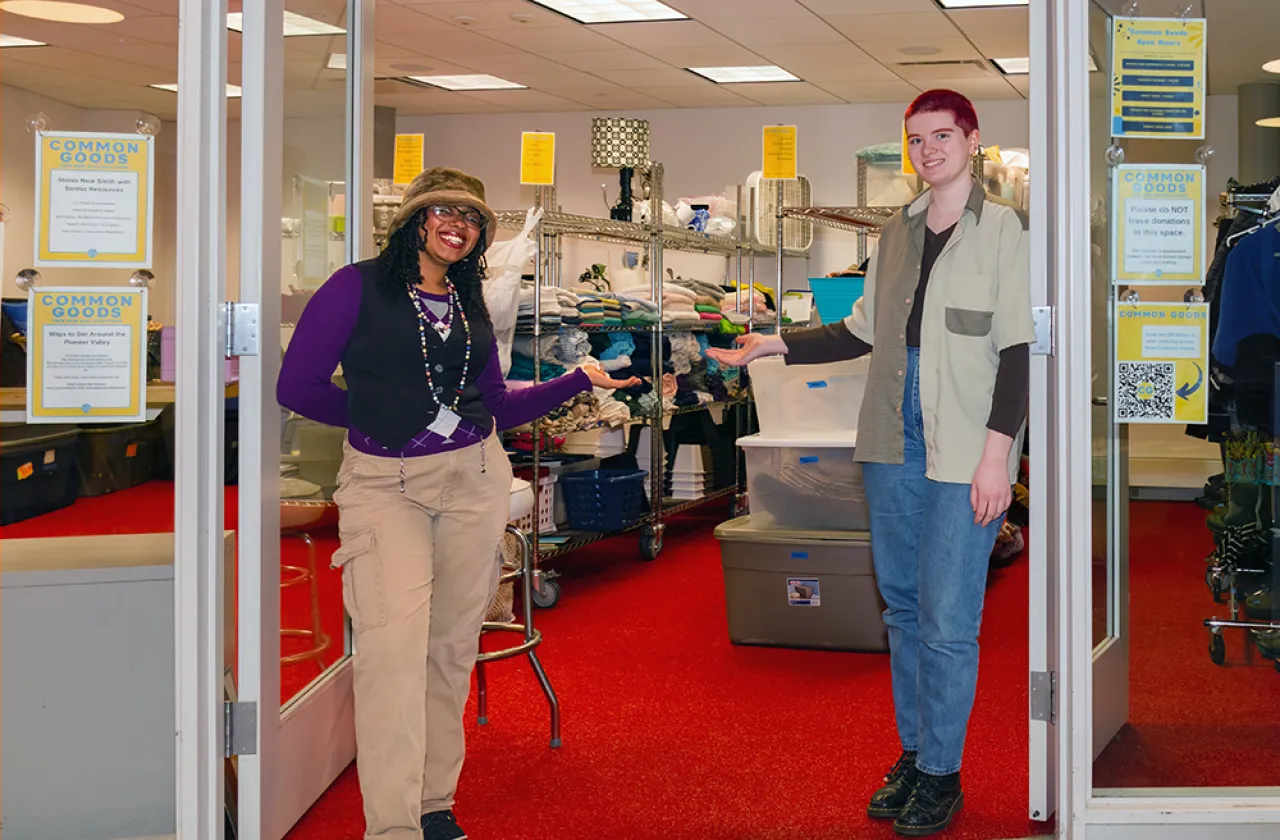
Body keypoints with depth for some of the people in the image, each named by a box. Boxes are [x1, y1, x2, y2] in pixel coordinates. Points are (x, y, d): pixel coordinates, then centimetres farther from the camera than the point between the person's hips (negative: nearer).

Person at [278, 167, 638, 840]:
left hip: (474, 480, 5)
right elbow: (297, 387, -4)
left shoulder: (470, 308, 15)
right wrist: (379, 419, 5)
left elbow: (498, 408, 18)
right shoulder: (359, 287, -1)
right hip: (383, 483, -5)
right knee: (393, 640, -18)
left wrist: (581, 380, 14)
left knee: (452, 643, 6)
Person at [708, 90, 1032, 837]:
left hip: (964, 457, -6)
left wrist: (996, 453, -14)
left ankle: (942, 775, 9)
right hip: (894, 447, 6)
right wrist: (772, 347, 15)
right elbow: (862, 332, 21)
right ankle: (914, 754, 26)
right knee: (902, 608, 13)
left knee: (947, 621, -5)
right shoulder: (899, 232, 15)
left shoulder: (1002, 231, -4)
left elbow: (1017, 349, -8)